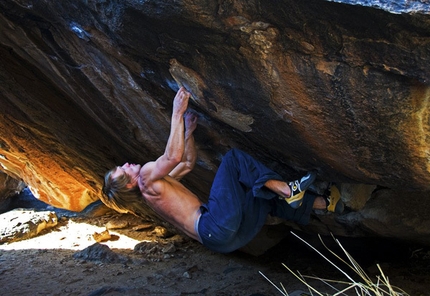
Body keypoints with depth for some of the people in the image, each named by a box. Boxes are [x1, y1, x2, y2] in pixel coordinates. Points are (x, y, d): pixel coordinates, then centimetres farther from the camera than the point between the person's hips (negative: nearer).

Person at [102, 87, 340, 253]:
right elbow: (173, 156, -18)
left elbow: (188, 163, 36)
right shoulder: (146, 179, -2)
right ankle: (287, 189, -18)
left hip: (226, 234, 10)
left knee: (267, 196, 20)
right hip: (216, 227, -10)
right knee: (232, 158, -12)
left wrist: (188, 131, 25)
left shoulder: (158, 182, 28)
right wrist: (177, 113, -13)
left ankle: (324, 203, 22)